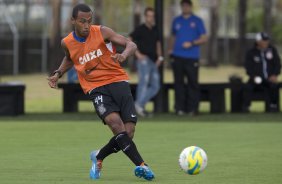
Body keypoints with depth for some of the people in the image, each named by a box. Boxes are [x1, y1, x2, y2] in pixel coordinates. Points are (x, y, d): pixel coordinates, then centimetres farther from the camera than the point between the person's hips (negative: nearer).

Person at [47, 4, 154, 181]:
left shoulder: (101, 32, -3)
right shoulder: (67, 43, 5)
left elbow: (131, 45, -8)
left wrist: (124, 54, -29)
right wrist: (58, 74, 18)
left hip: (118, 81, 0)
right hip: (96, 88, 0)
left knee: (128, 132, -12)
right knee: (115, 122, -29)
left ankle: (99, 157, 17)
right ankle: (141, 165, -32)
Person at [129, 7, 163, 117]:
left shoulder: (155, 30, 13)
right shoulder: (140, 29, -5)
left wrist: (159, 57, 12)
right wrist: (138, 54, -14)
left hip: (154, 62, 7)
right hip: (144, 60, -7)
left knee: (155, 86, 4)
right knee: (144, 82, -12)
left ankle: (140, 104, 12)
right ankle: (139, 106, -7)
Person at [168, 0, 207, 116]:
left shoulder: (197, 21, 5)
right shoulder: (176, 21, 15)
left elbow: (204, 38, 3)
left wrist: (192, 43, -11)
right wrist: (170, 49, 7)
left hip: (192, 58, -3)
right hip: (177, 57, 3)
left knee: (193, 83, -4)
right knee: (179, 82, 0)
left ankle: (192, 108, -1)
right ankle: (179, 108, 3)